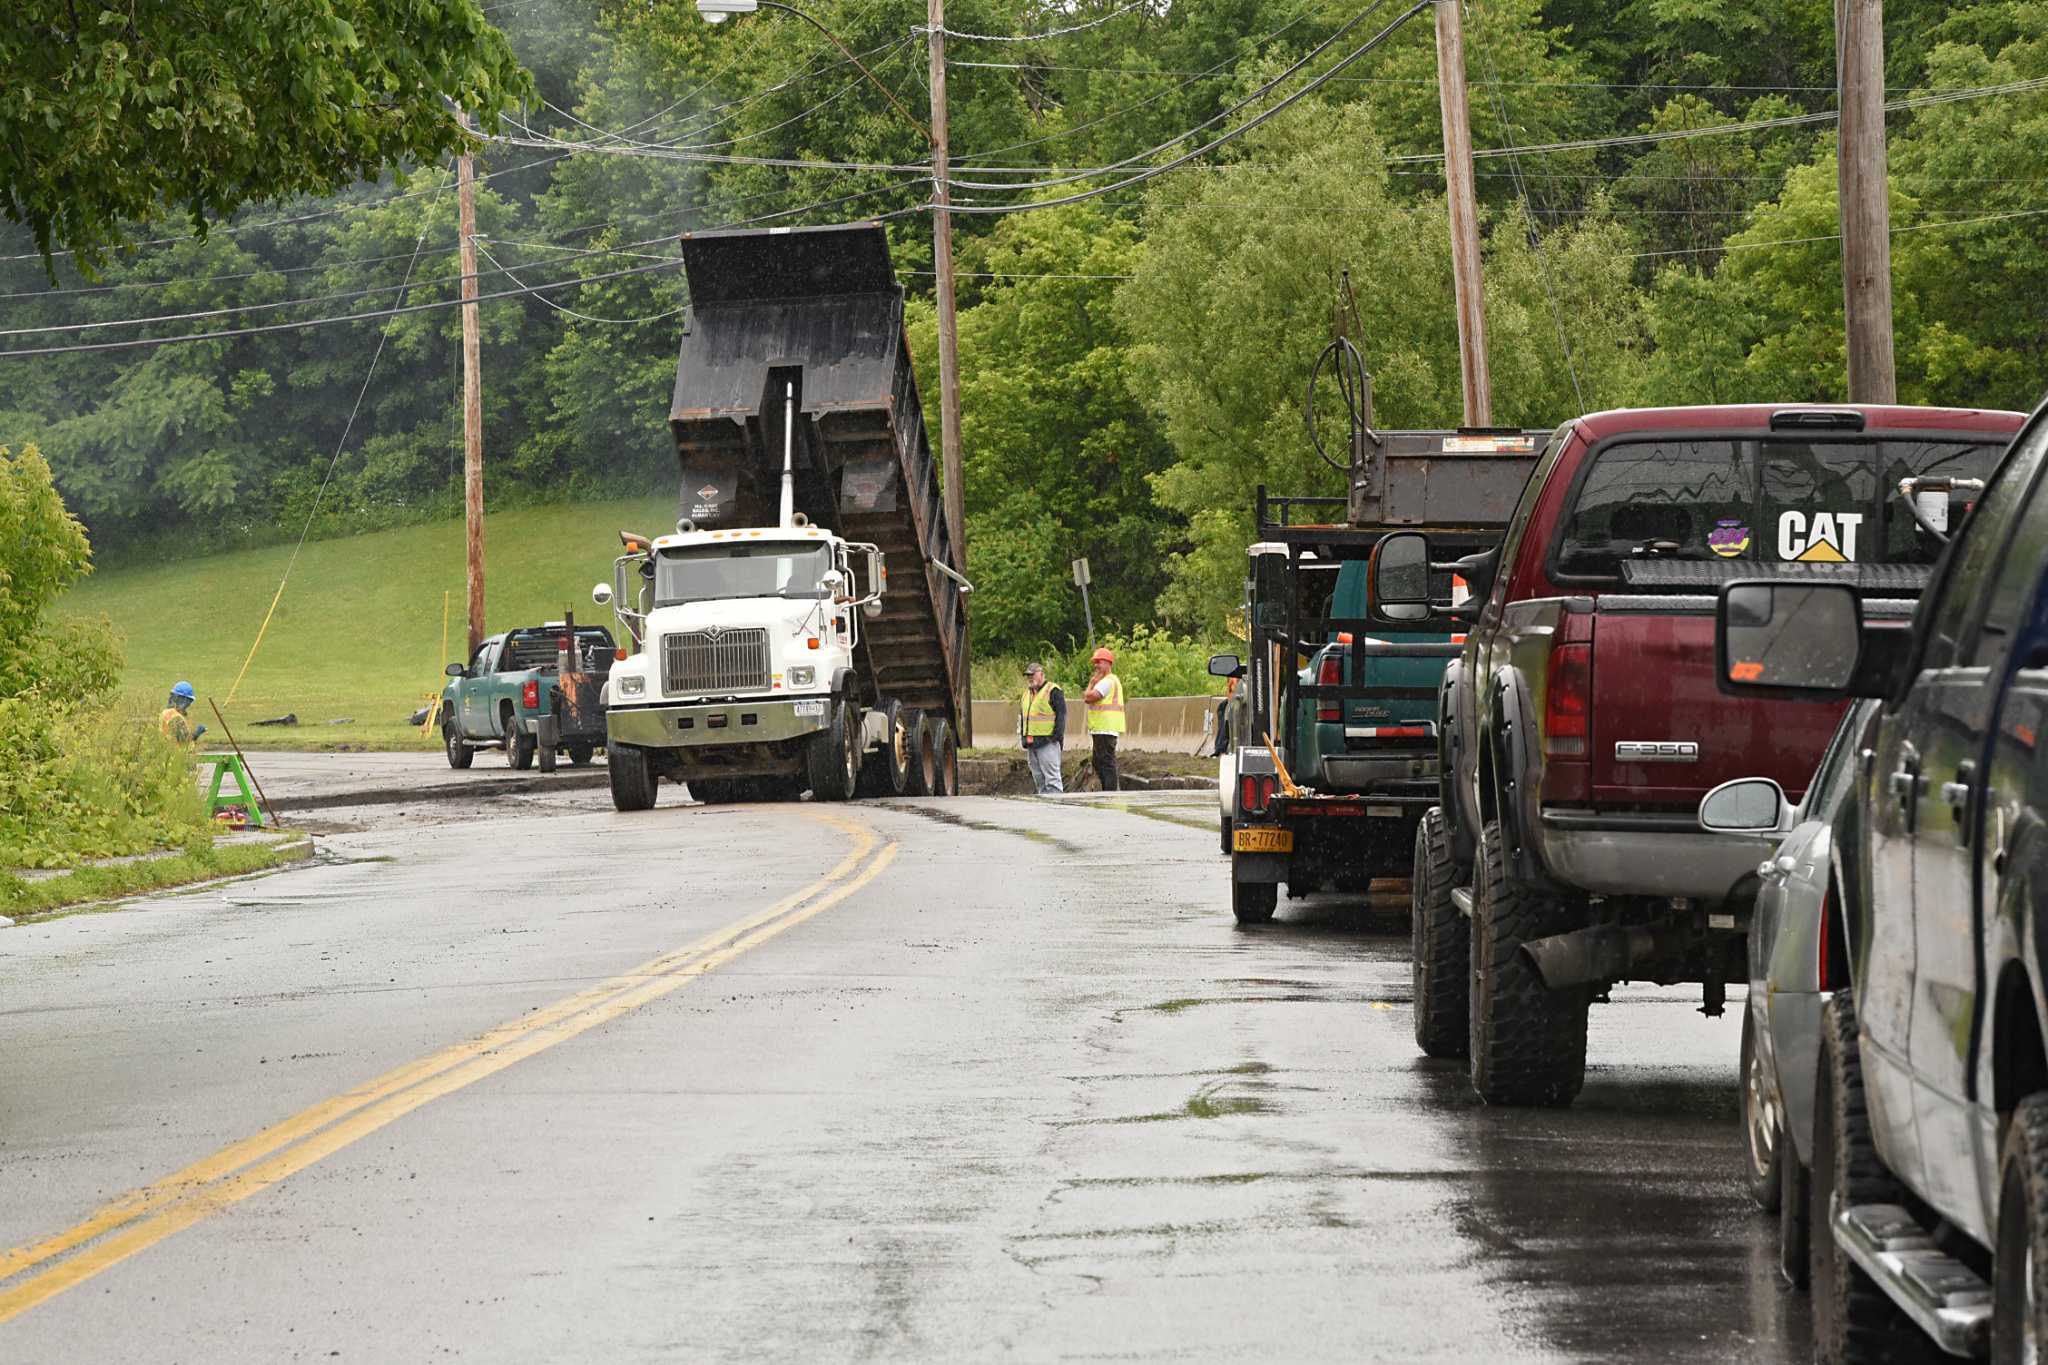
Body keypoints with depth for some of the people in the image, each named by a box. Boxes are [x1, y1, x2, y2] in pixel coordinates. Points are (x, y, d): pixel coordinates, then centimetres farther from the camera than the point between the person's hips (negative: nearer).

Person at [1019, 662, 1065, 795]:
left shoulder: (1053, 691, -6)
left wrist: (1056, 736, -16)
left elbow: (1061, 714, -11)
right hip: (1031, 744, 9)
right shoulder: (1027, 694, 19)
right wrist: (1024, 739, 16)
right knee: (1037, 778, 10)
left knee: (1051, 777, -12)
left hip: (1047, 742, -9)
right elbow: (1022, 717, 24)